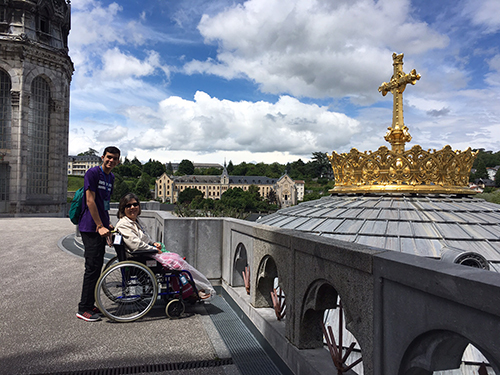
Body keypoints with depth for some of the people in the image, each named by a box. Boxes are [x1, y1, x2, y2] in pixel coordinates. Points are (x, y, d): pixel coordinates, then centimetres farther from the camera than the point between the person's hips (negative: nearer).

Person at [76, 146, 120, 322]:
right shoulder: (93, 173, -10)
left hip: (101, 227, 8)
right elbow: (90, 201, -15)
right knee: (92, 267, -6)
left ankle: (90, 305, 22)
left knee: (97, 267, 12)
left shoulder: (111, 177, 15)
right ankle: (84, 309, 4)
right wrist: (100, 226, -18)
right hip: (91, 228, -8)